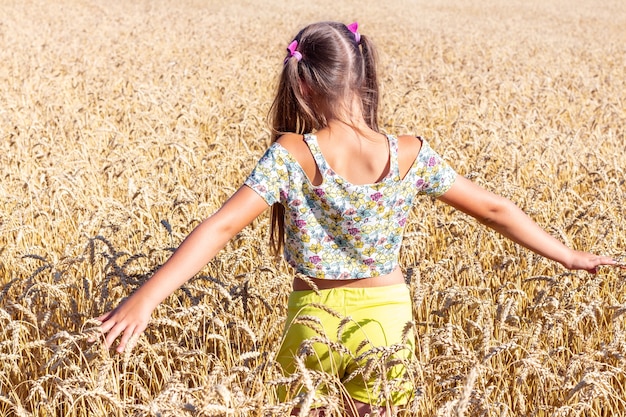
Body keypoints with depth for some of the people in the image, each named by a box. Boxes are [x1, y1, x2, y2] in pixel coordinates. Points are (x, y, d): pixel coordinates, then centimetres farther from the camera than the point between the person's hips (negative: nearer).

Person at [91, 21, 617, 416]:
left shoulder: (290, 157, -17)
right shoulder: (411, 156, -10)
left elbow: (222, 227, -25)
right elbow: (494, 209, -2)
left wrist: (145, 298, -29)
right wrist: (570, 257, 11)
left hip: (314, 320, -1)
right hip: (386, 319, 1)